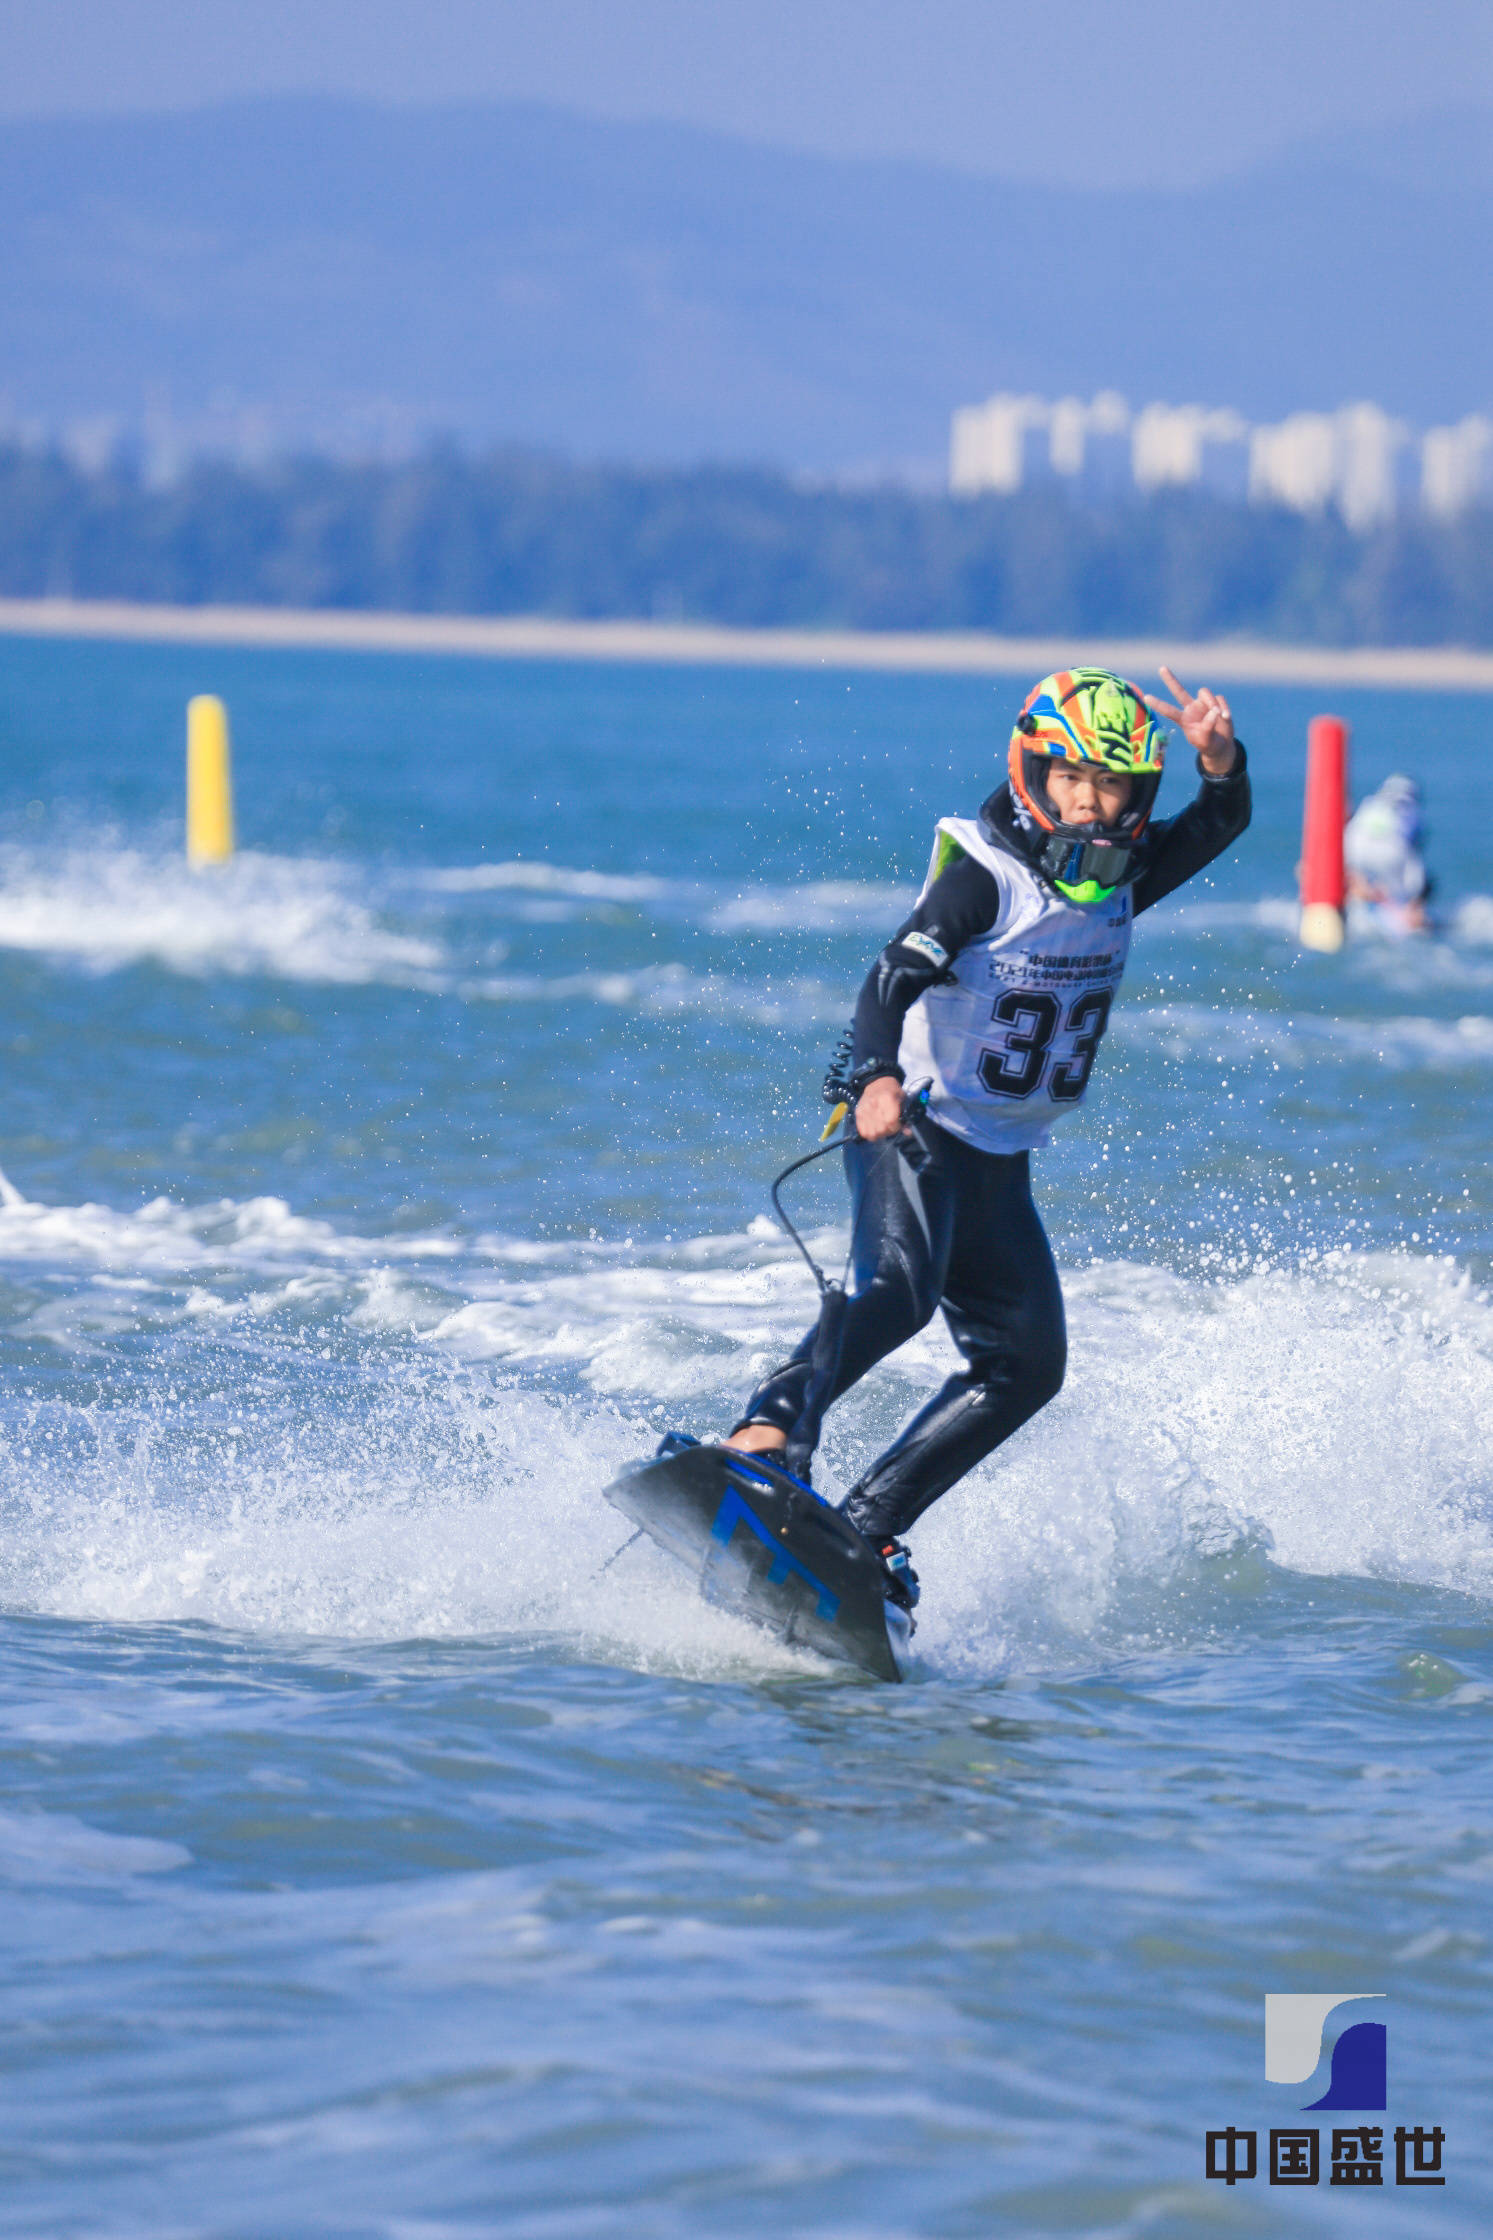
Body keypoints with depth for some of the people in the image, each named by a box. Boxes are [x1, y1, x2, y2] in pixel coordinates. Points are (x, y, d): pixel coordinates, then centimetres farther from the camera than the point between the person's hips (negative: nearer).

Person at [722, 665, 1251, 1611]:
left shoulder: (1119, 880, 6)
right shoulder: (988, 878, -15)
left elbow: (1220, 824, 3)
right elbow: (894, 978, -25)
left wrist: (1219, 759, -20)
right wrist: (879, 1076, -45)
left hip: (1002, 1163, 7)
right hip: (913, 1128, -7)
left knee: (1026, 1365, 0)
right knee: (898, 1289, -33)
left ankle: (867, 1525, -2)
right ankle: (765, 1430, -39)